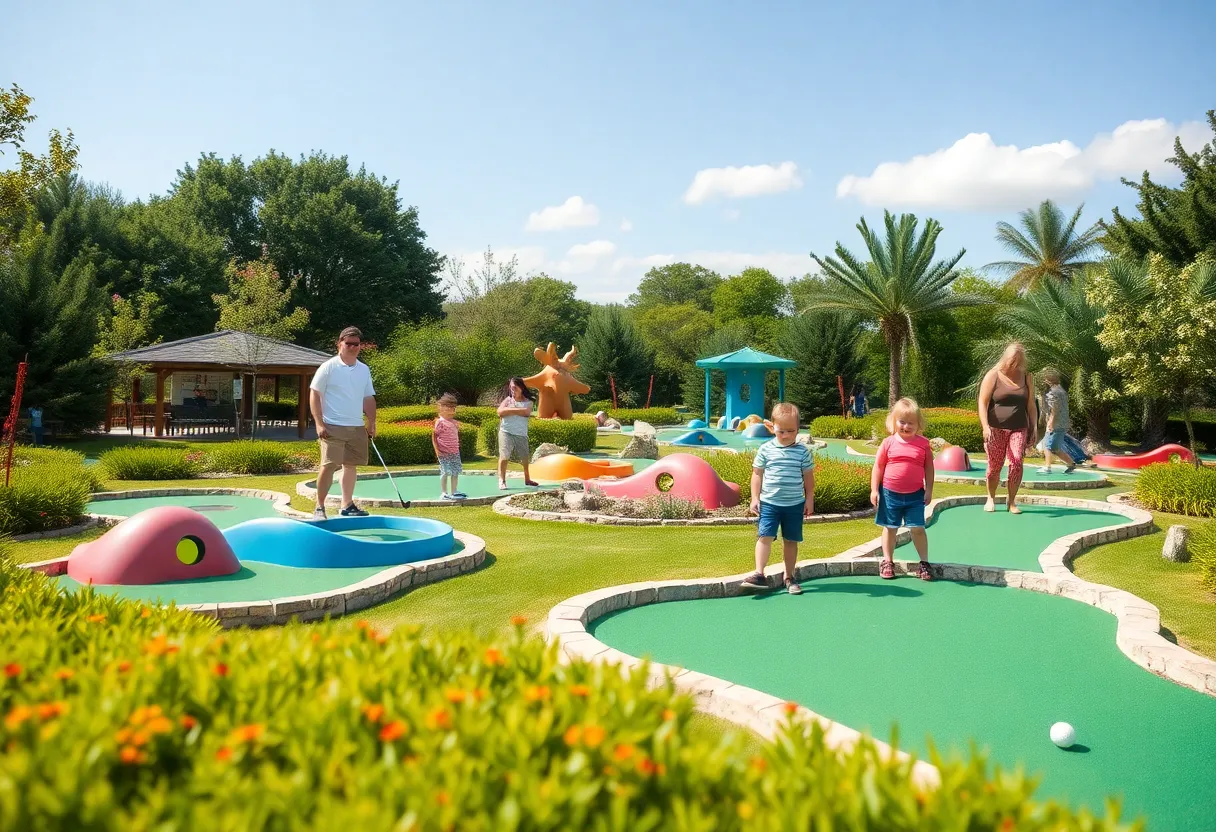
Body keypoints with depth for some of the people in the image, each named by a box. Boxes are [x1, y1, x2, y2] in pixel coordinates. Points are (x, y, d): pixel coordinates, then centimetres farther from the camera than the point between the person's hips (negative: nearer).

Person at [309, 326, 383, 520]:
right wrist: (319, 423, -12)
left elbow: (368, 399, 17)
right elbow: (314, 395, -6)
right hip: (333, 426, -5)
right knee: (329, 465, -10)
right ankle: (319, 507, -1)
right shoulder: (328, 367, -5)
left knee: (351, 466, 11)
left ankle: (347, 505, 21)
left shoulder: (364, 370, 11)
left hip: (357, 427, 6)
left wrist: (372, 423, 10)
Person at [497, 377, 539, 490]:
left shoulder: (528, 402, 8)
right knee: (504, 456, -12)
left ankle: (527, 479, 28)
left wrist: (510, 410, -8)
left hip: (521, 434, 2)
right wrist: (518, 410, -8)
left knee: (525, 457, 10)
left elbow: (526, 412, -12)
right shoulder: (508, 399, 7)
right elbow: (500, 411, -10)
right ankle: (502, 481, -10)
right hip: (506, 432, -2)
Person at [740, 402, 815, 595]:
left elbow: (808, 477, 6)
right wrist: (755, 498, 0)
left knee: (791, 541, 9)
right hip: (769, 502, -1)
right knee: (765, 536, -12)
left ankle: (789, 577, 19)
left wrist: (809, 500, 5)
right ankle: (759, 574, -15)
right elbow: (757, 474, 4)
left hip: (795, 504, 1)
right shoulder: (766, 449, -1)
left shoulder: (803, 452, 0)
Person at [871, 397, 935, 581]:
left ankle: (924, 562, 13)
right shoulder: (888, 443, -3)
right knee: (890, 528, 11)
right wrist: (874, 490, -3)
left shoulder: (923, 443, -2)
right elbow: (878, 467, 1)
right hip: (890, 493, 0)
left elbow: (929, 468, 5)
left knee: (917, 528, 0)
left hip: (915, 495, 0)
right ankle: (887, 562, 23)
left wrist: (929, 490, 2)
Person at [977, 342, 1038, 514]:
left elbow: (1031, 405, 15)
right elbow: (982, 402, -7)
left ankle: (1011, 500, -3)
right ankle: (991, 498, 21)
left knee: (1017, 461, -14)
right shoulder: (993, 376, -2)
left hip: (1019, 429, 2)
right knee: (995, 465, 0)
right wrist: (985, 427, -17)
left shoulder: (1026, 378, 11)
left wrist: (1034, 428, 8)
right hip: (996, 428, -2)